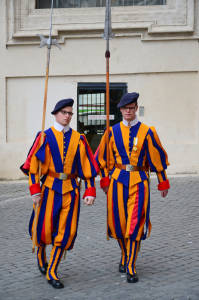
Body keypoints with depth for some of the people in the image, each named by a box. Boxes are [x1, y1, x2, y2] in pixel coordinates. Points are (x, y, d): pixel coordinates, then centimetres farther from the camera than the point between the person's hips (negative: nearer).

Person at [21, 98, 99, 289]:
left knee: (65, 232, 1)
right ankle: (40, 252, 37)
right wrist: (35, 190, -12)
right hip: (50, 188, -2)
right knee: (45, 228, 2)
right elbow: (33, 164, -4)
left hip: (71, 190, 2)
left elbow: (87, 166, 6)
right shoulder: (45, 136, -1)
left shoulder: (78, 139, 5)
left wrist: (90, 191, -1)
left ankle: (51, 272, 13)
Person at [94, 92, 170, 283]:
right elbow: (104, 158, 13)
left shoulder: (147, 132, 1)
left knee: (135, 225, -6)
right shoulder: (113, 131, 6)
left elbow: (158, 158, 5)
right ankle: (125, 256, 33)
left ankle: (131, 268, 0)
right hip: (118, 180, 2)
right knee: (119, 223, 8)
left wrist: (163, 182, 6)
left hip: (139, 181, -2)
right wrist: (105, 180, 8)